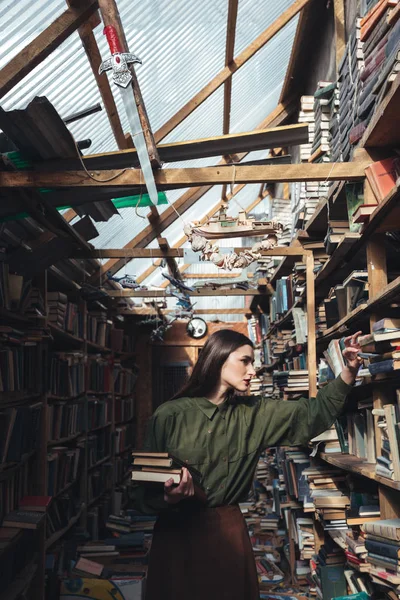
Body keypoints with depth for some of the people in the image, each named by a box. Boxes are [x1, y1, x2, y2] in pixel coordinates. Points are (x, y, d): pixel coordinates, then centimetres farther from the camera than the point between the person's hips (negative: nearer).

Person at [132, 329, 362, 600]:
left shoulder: (253, 413, 2)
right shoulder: (169, 415, -10)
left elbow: (314, 412, 0)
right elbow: (144, 488, -8)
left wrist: (350, 371, -13)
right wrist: (167, 498, -30)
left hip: (229, 530, 4)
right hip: (177, 532, -3)